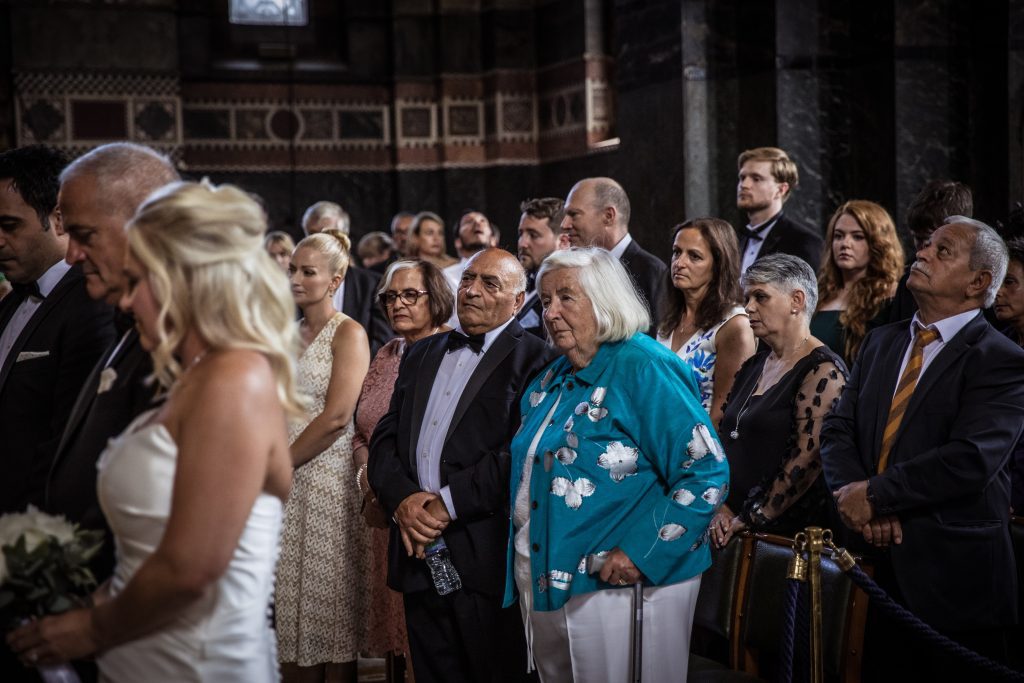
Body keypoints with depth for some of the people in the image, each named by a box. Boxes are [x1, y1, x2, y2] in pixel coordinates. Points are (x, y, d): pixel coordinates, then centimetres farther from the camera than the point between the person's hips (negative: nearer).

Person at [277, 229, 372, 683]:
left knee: (327, 605, -1)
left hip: (324, 476, -7)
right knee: (292, 600, 8)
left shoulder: (348, 333, -6)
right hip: (284, 479, 7)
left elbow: (336, 417, -16)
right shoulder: (290, 332, 15)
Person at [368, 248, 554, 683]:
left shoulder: (533, 360, -5)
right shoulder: (421, 354, 17)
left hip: (487, 556, -6)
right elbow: (385, 438, 11)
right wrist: (402, 498, -7)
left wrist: (448, 504, -17)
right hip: (419, 553, 6)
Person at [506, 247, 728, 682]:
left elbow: (707, 473, -19)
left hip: (621, 585, -8)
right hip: (543, 583, 8)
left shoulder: (643, 368, -13)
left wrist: (642, 552, -23)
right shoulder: (551, 381, 11)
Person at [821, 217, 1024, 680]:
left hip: (953, 578, -5)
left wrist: (874, 494, -16)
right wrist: (854, 497, -13)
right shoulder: (881, 342, 13)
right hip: (875, 562, 5)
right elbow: (837, 431, 6)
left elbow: (970, 459, -21)